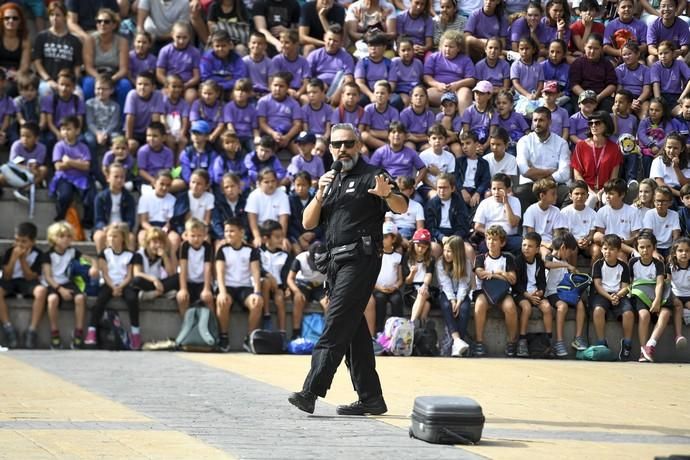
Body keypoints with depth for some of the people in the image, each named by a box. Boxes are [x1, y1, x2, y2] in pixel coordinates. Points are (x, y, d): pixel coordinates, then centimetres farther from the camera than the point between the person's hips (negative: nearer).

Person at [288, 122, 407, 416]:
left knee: (337, 325, -14)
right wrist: (320, 194, -3)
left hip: (361, 258, -8)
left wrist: (386, 194, -34)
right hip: (337, 261, 8)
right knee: (354, 330, 8)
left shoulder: (371, 175, 0)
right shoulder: (332, 182, 21)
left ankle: (311, 392, -22)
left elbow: (402, 207, -13)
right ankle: (370, 398, 12)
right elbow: (308, 223, 13)